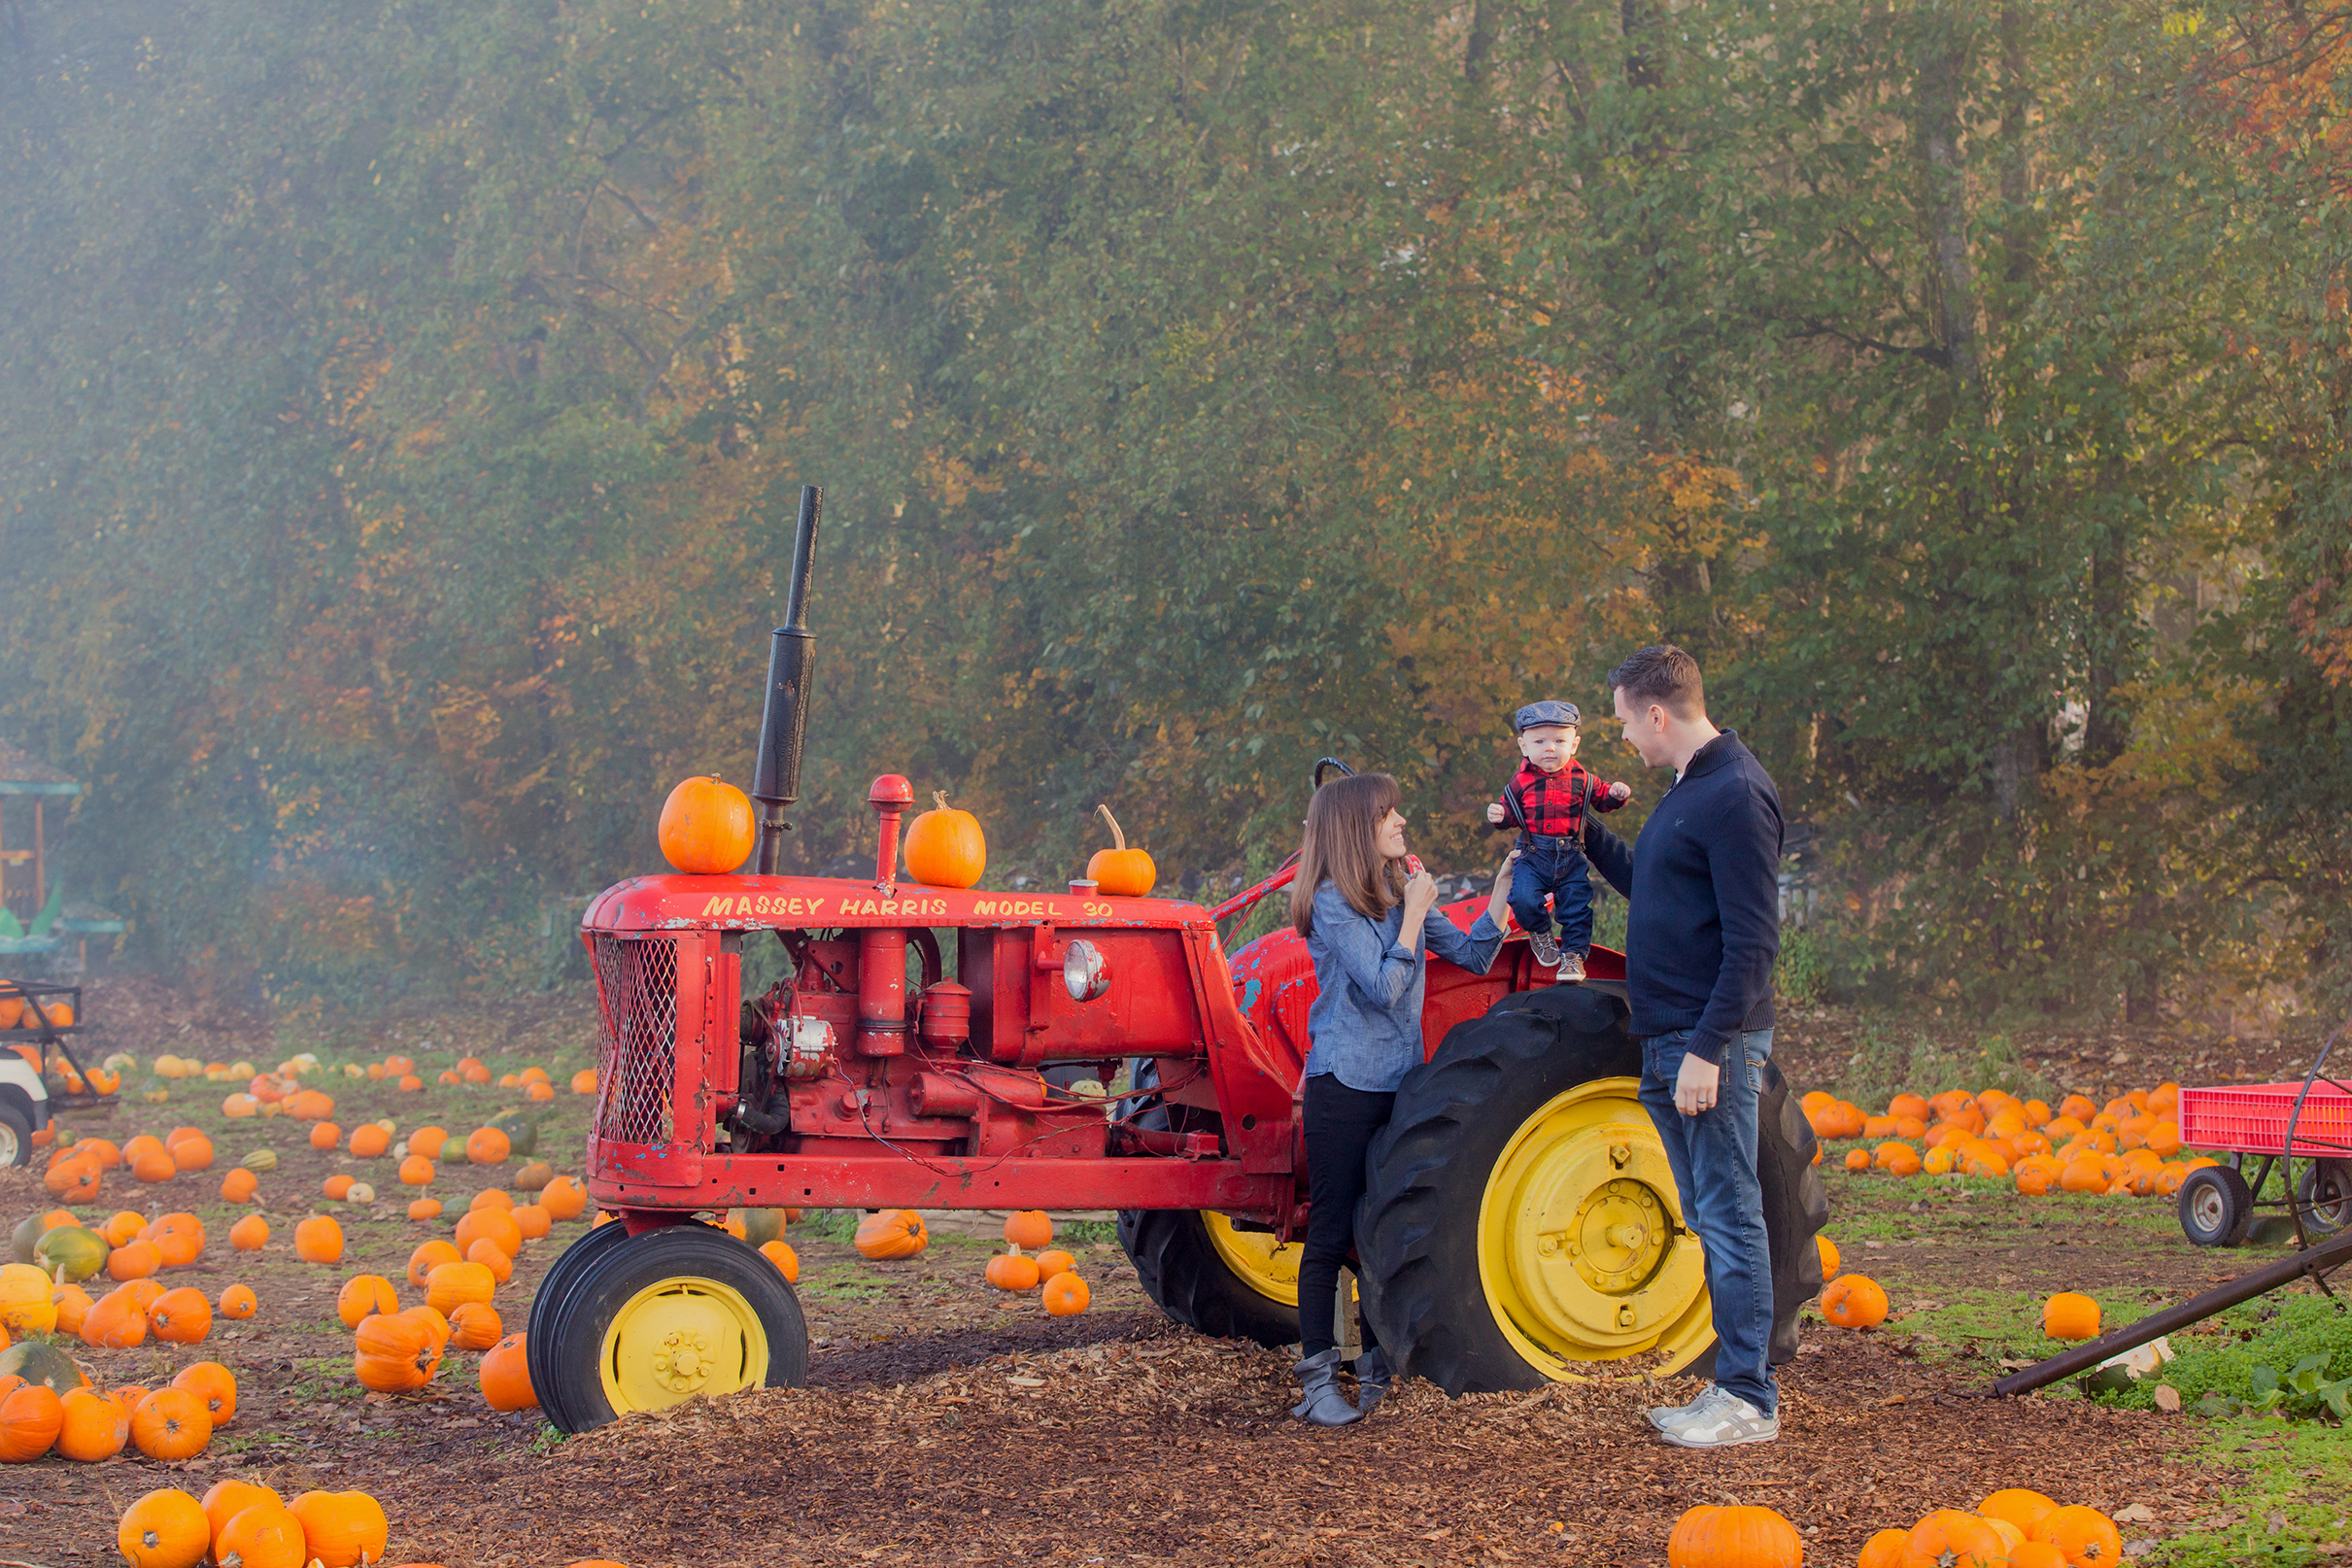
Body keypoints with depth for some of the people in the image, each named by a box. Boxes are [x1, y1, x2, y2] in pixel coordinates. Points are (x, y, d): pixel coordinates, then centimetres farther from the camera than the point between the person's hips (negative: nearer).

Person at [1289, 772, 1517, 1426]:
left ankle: (1375, 1365, 19)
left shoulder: (1403, 893, 11)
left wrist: (1503, 887, 3)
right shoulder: (1332, 902, -12)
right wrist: (1414, 912, -13)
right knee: (1332, 1231, -4)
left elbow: (1473, 955, 12)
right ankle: (1317, 1380, 1)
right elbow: (1384, 988, -17)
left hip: (1399, 1080, 7)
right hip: (1345, 1083, -7)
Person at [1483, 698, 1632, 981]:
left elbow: (1603, 798, 13)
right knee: (1523, 899, -20)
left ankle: (1573, 955, 12)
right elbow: (1509, 810, 7)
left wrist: (1616, 794, -8)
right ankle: (1540, 932, 11)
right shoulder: (1521, 782, 0)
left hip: (1571, 857, 1)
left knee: (1577, 904, -5)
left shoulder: (1581, 779, 3)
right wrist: (1497, 815, -16)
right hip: (1533, 855, -1)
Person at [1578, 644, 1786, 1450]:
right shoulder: (1686, 792, 16)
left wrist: (1710, 1049, -22)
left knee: (1729, 1218, -5)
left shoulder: (1736, 796, -15)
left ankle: (1748, 1400, -1)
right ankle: (1732, 1385, 18)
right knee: (1711, 1221, 12)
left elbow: (1753, 942, -19)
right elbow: (1649, 889, 29)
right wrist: (1585, 834, 24)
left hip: (1711, 1045, -10)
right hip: (1670, 1043, 10)